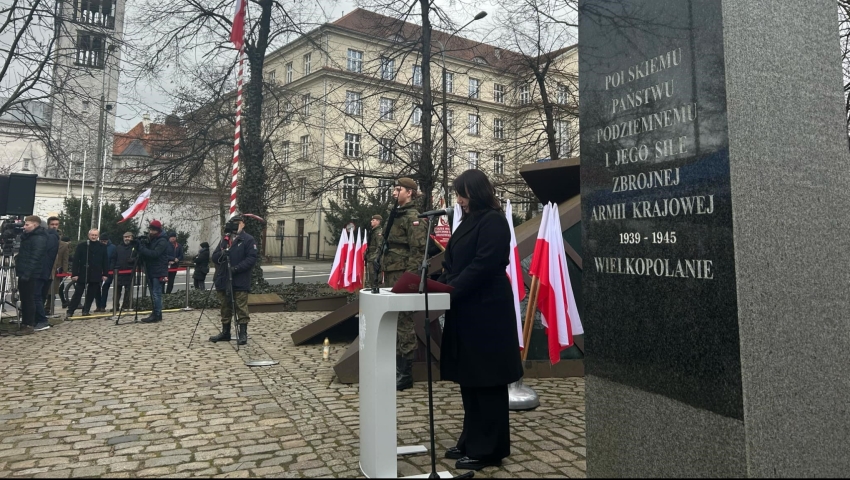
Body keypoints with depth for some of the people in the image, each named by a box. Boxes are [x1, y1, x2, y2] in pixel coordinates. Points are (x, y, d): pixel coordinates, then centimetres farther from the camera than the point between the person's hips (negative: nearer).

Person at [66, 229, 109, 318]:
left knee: (91, 294, 7)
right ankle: (70, 311, 5)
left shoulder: (102, 247, 5)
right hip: (83, 274, -2)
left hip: (96, 275, 2)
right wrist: (74, 274, -10)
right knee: (78, 293, 0)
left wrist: (105, 274, 2)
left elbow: (105, 261, 7)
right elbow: (76, 261, -4)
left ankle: (86, 311, 17)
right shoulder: (81, 246, -1)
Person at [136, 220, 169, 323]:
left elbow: (154, 253, -23)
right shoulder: (149, 240, 16)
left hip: (159, 273, -8)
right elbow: (145, 254, 14)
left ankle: (156, 315, -6)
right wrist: (140, 247, -3)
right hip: (150, 272, 8)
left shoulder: (162, 241, -10)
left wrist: (142, 249, -22)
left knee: (156, 294, -8)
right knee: (153, 294, 11)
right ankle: (156, 314, 17)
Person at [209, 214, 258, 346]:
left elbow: (252, 258, -12)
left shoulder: (248, 240, -3)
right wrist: (221, 255, -11)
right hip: (223, 280, 6)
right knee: (225, 308, 14)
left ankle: (243, 333, 3)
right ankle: (225, 332, 24)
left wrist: (236, 268, -21)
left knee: (241, 308, -4)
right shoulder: (224, 240, 17)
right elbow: (214, 257, 13)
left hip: (240, 282, -6)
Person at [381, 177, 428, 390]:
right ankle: (396, 367, 23)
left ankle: (405, 373, 3)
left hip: (403, 276, -9)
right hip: (391, 274, 9)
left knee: (404, 322, -4)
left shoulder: (413, 217, -10)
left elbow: (418, 251, -17)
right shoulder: (396, 215, 18)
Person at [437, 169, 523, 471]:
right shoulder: (469, 221, 15)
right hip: (466, 310, 9)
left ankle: (488, 450, 11)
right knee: (469, 379, 14)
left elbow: (482, 266, -20)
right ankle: (471, 441, 26)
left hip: (487, 310, -9)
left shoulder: (494, 221, -12)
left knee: (487, 381, 0)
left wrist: (449, 290, -19)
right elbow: (453, 262, 16)